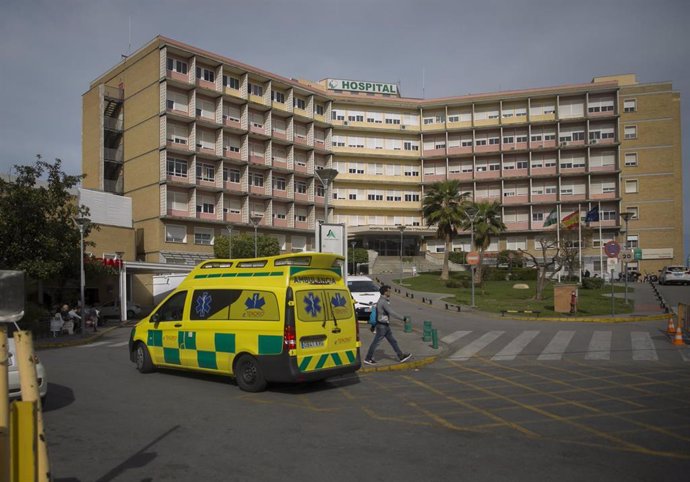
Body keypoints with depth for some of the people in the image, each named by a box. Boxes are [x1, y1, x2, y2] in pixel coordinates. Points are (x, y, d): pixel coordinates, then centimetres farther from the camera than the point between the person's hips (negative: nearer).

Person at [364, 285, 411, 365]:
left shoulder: (381, 300, 11)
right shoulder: (384, 302, -21)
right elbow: (392, 313, -26)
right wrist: (402, 318, -22)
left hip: (385, 326, 10)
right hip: (382, 326, -10)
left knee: (393, 341, 12)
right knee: (376, 342, 1)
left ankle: (401, 356, 17)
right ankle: (368, 359, 11)